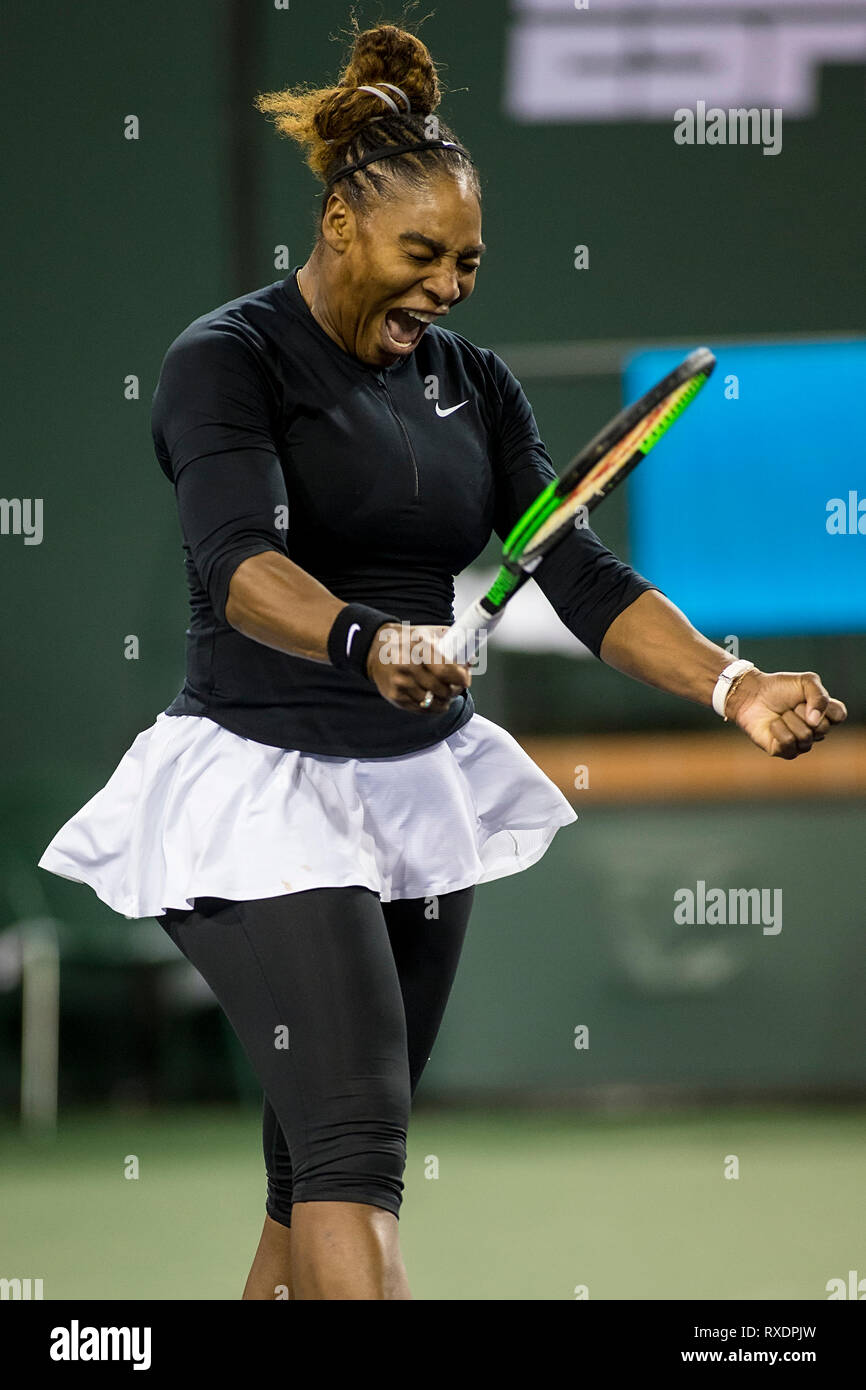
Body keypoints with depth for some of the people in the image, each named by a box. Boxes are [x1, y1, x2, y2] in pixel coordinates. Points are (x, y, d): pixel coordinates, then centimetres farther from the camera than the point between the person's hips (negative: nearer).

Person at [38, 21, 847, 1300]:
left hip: (424, 788, 7)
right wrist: (365, 644, -48)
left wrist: (731, 686, -14)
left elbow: (584, 577, 3)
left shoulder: (470, 384, 10)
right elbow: (239, 562, -28)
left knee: (321, 1160, 11)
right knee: (355, 1142, -19)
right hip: (260, 787, -7)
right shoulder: (227, 362, -10)